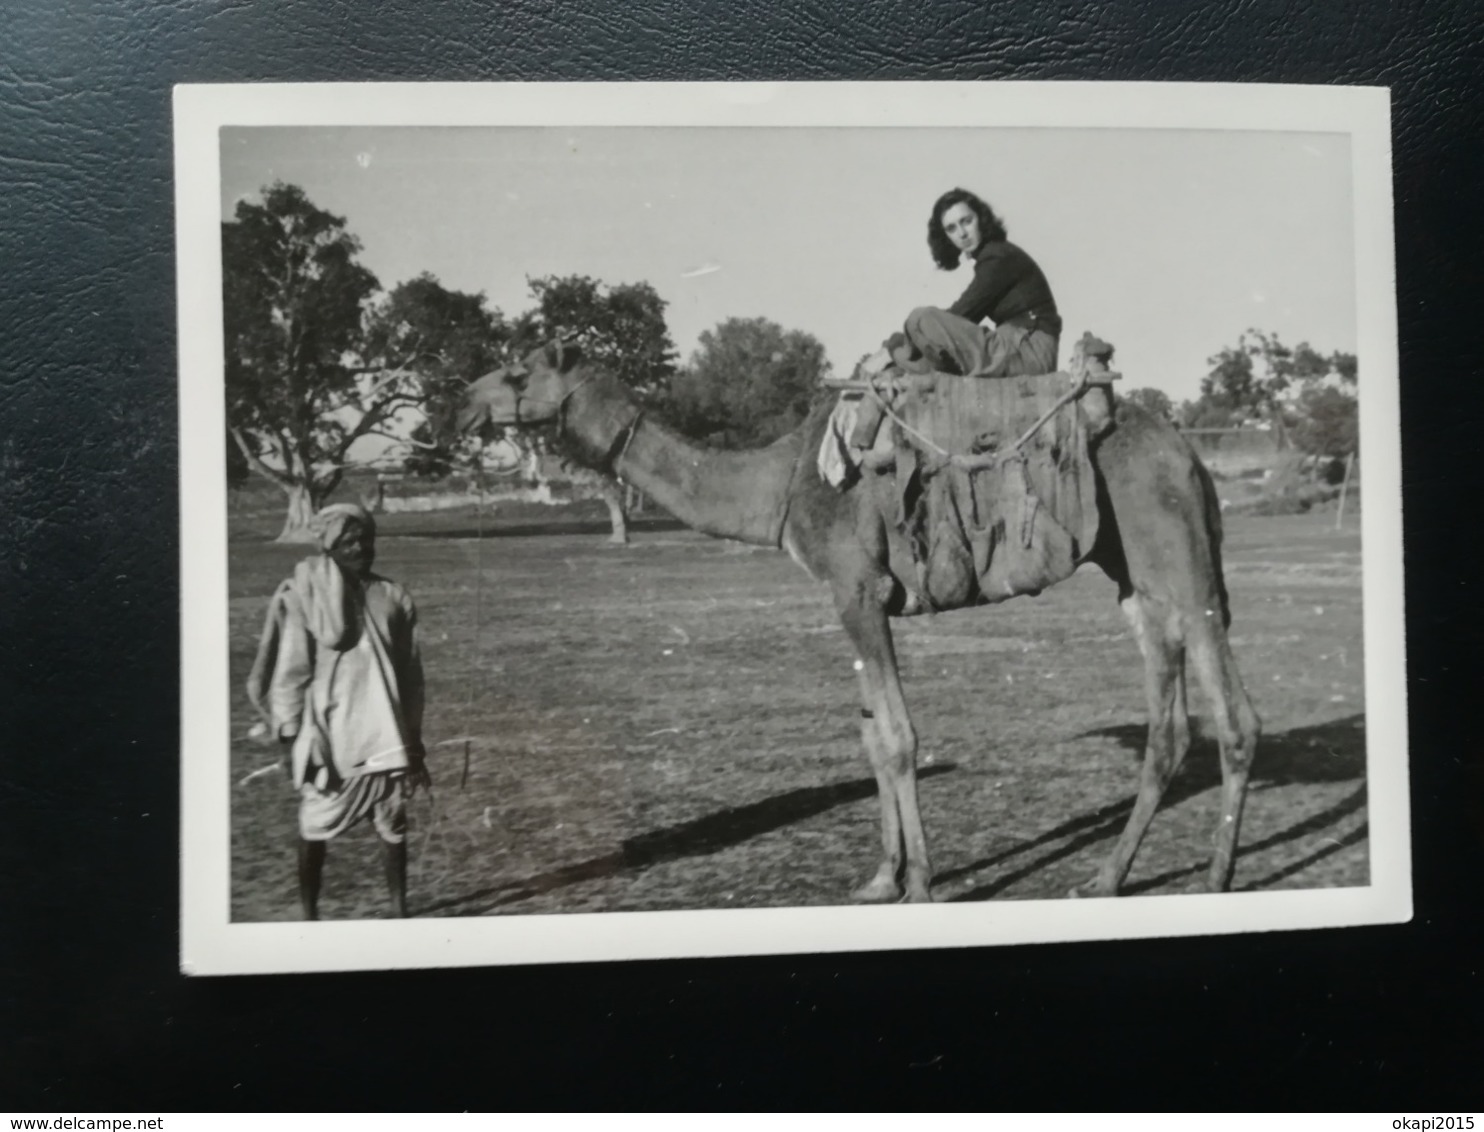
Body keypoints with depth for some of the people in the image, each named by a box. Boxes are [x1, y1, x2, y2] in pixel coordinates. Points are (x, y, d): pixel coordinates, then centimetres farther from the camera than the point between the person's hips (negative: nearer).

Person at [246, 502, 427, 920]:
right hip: (329, 740, -2)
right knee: (315, 831, 9)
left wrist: (414, 743, 6)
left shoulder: (393, 598, 1)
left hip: (386, 739, 2)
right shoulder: (302, 597, -4)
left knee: (394, 828, 8)